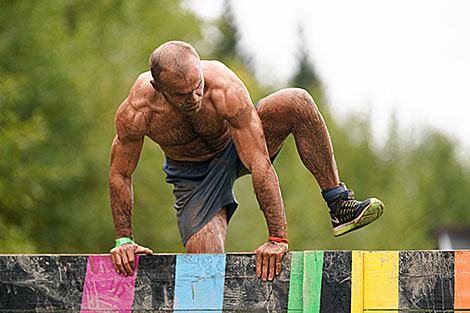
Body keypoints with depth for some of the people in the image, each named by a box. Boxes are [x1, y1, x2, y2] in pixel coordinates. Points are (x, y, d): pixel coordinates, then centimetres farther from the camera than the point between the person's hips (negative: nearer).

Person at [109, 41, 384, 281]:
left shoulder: (226, 89, -37)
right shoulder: (136, 113, -32)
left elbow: (259, 165, -37)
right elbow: (120, 175, -14)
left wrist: (277, 237, -40)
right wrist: (124, 240, -18)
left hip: (238, 144, 0)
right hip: (195, 177, 0)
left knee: (297, 103, -30)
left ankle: (339, 205, -23)